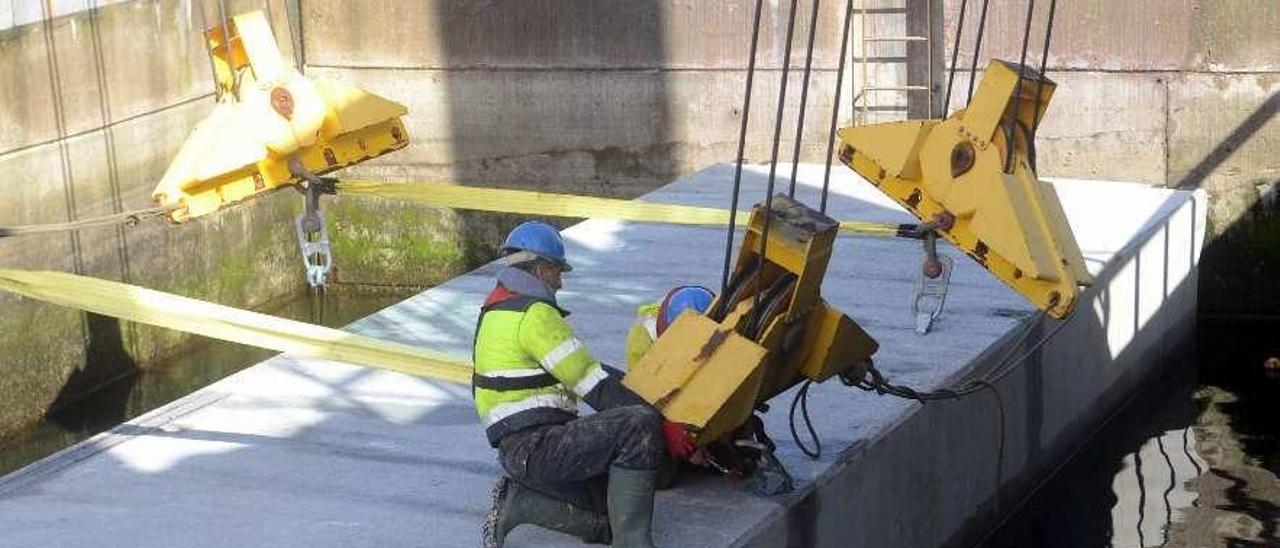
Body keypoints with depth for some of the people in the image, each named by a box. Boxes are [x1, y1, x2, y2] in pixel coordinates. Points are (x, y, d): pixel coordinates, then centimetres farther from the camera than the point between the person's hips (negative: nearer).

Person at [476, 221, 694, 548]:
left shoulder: (497, 309, 21)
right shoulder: (534, 314, -12)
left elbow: (580, 370, 23)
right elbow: (593, 383, -15)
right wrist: (661, 425, -12)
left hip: (518, 448, 10)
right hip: (537, 446, -10)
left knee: (611, 518, 6)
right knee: (639, 425, -22)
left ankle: (518, 501, 4)